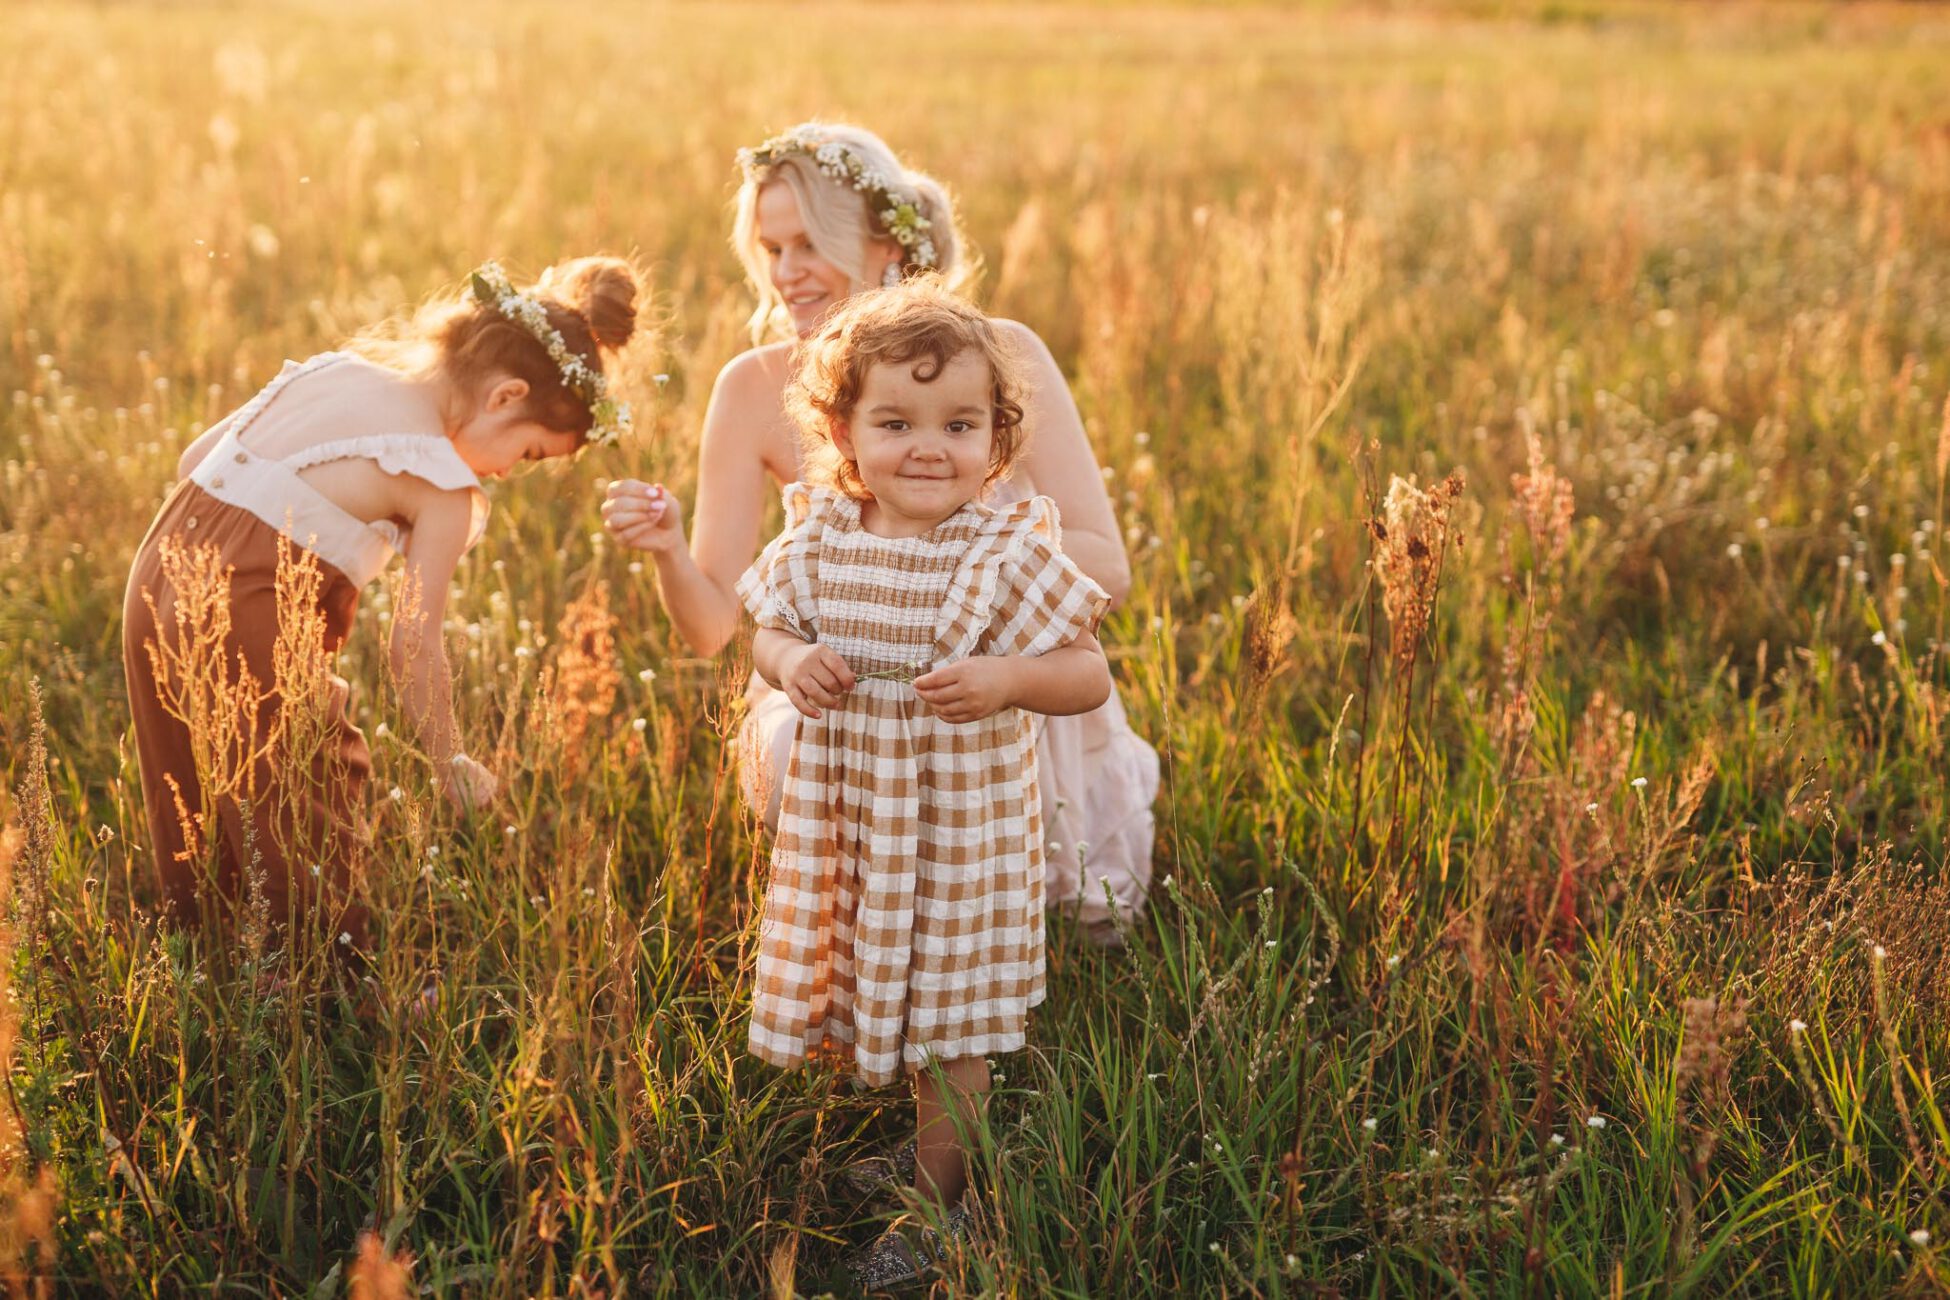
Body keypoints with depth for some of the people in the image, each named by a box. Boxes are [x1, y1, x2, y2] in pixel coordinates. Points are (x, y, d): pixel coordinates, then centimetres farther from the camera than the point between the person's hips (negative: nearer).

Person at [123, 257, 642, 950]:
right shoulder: (444, 488, -8)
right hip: (245, 633, -8)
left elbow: (195, 459, 15)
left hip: (159, 578, 8)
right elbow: (415, 641, -8)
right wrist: (451, 763, 4)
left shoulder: (334, 368, 13)